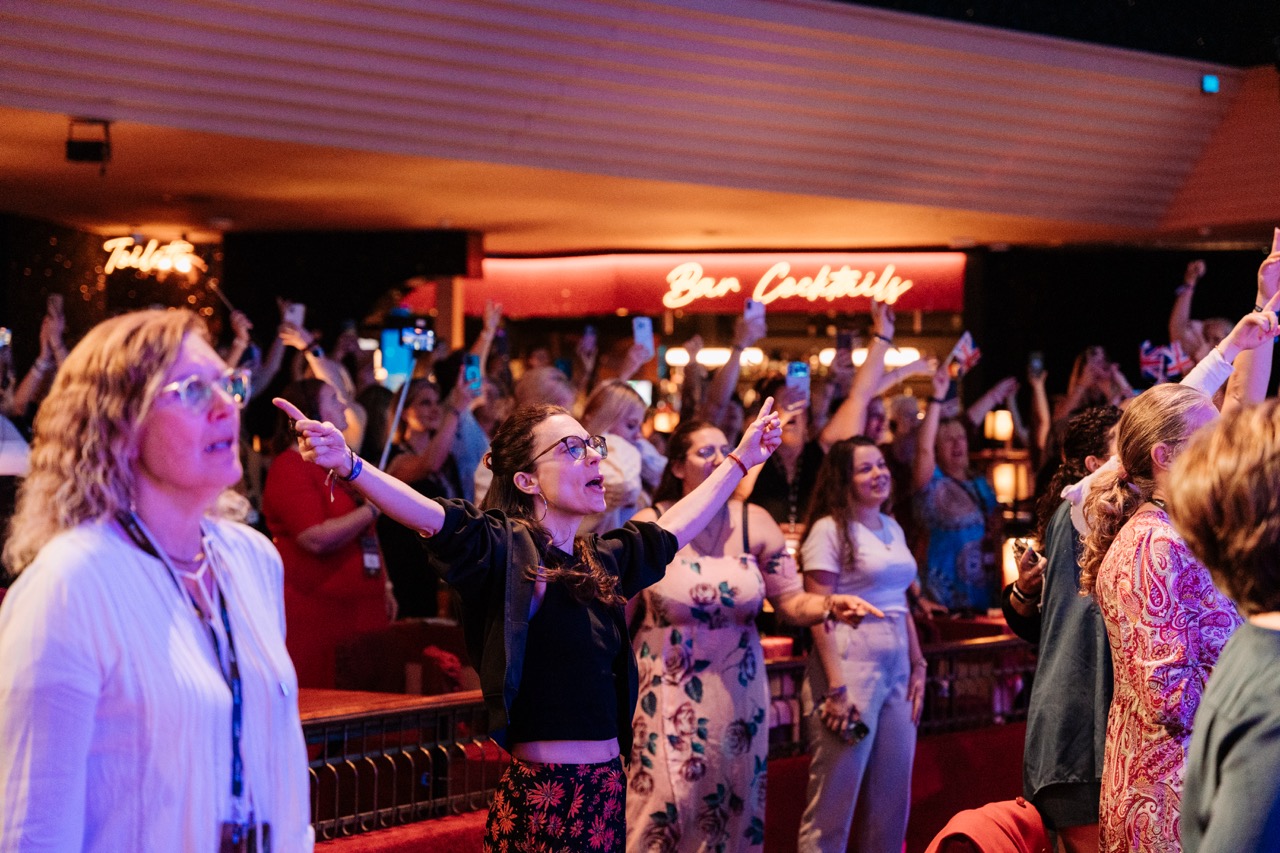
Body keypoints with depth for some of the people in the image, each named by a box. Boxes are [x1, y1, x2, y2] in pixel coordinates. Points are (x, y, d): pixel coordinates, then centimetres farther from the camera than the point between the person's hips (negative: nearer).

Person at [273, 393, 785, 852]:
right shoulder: (506, 549, -8)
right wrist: (348, 466, -42)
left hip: (606, 792, 7)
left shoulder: (603, 561, 12)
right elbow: (432, 518, -25)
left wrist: (741, 459, 42)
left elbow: (673, 529, 30)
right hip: (540, 794, -7)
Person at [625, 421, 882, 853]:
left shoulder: (755, 523, 0)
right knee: (664, 805, -6)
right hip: (666, 691, -3)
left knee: (734, 805, 9)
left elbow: (790, 600, 1)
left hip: (736, 690, 3)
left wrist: (830, 604, -20)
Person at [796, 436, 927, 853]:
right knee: (836, 796, -4)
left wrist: (918, 666, 12)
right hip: (850, 665, -7)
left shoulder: (892, 529, 16)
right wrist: (837, 688, -17)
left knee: (892, 798, 9)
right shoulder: (830, 530, -6)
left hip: (896, 670, 7)